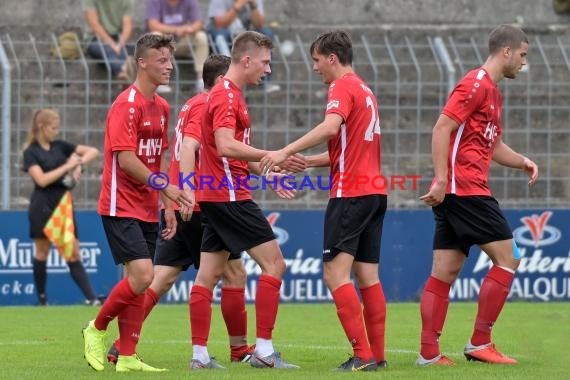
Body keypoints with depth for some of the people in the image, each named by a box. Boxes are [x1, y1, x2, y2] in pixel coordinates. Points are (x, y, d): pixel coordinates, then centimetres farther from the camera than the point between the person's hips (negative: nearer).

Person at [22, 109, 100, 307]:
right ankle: (42, 299, 13)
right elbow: (42, 179, -16)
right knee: (42, 252, 2)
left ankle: (92, 298, -11)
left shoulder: (60, 146, 9)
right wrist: (67, 166, -15)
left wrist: (79, 162, -8)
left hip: (63, 204, 4)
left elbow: (94, 151, 11)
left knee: (73, 253, -1)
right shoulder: (31, 152, -4)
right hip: (42, 207, -4)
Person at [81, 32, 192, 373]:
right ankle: (97, 329, 2)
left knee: (138, 281, 6)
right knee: (142, 275, -18)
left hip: (147, 210, 8)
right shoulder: (127, 104, -13)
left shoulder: (162, 107, 13)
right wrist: (165, 187, -22)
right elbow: (125, 158, -20)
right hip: (122, 207, -8)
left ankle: (127, 357, 8)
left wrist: (168, 206, 17)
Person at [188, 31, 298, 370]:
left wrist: (269, 174, 23)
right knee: (274, 262, -9)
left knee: (209, 275, 7)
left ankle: (200, 354, 7)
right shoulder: (226, 96, -14)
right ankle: (264, 350, -10)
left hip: (217, 198, 10)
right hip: (229, 197, -10)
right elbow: (225, 146, -27)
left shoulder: (231, 94, 18)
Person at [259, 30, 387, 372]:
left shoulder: (343, 87, -8)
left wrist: (287, 151, -28)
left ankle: (363, 355, -18)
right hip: (374, 191, 9)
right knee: (367, 275, 9)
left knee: (336, 273, -11)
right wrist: (309, 162, 20)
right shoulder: (365, 90, 21)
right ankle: (377, 355, 6)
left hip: (350, 193, -9)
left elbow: (330, 127, -27)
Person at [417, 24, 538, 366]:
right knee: (507, 257, -6)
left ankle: (429, 353, 4)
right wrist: (442, 179, -23)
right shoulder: (476, 84, -9)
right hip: (466, 190, -10)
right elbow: (442, 128, -17)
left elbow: (493, 145, 31)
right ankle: (480, 343, -4)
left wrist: (523, 162, 13)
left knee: (445, 272, 6)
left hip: (453, 193, 10)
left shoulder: (492, 91, 22)